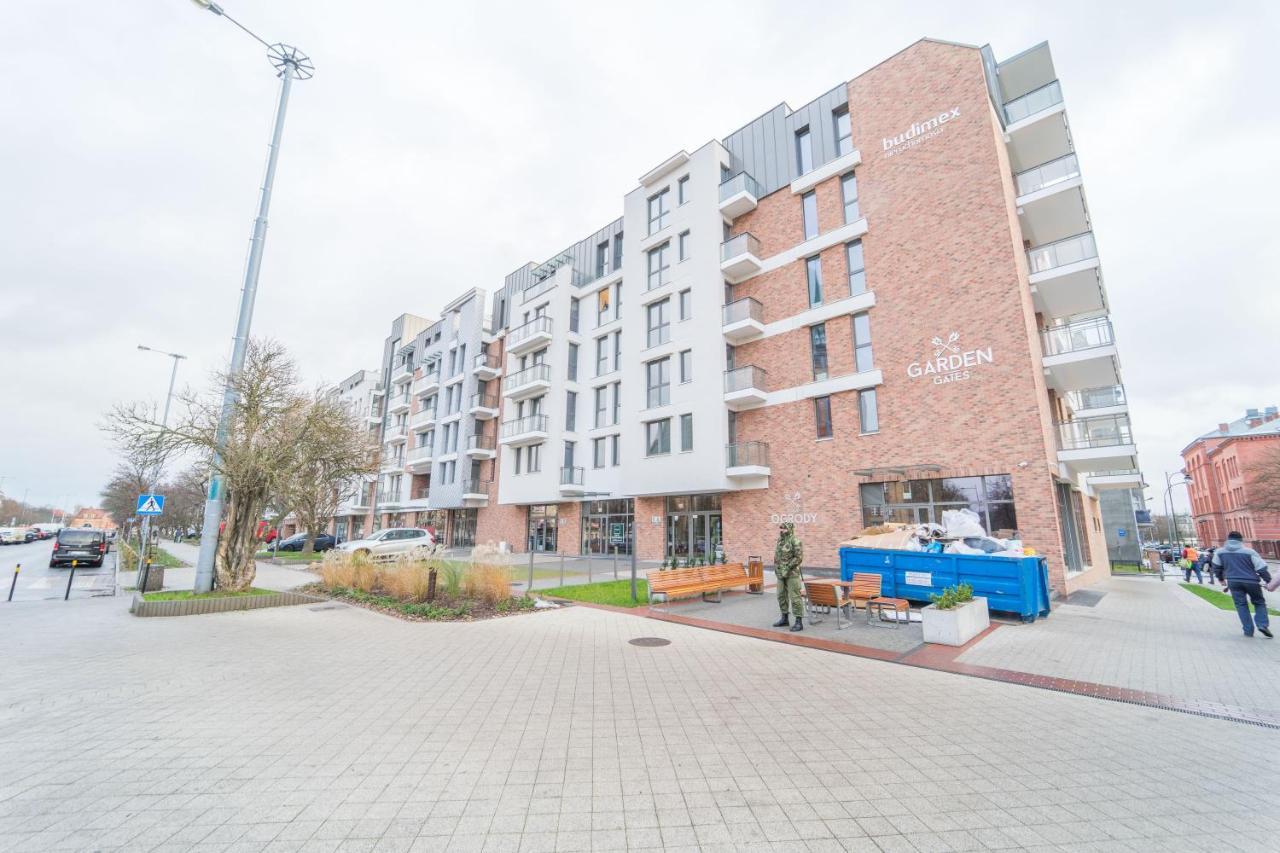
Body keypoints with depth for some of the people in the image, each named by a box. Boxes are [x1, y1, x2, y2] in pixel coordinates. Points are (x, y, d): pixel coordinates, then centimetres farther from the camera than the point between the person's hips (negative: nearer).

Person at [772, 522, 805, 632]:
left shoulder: (795, 542, -12)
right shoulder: (780, 541, 12)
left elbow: (799, 558, -17)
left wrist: (787, 567, -18)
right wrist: (776, 568, 9)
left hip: (792, 574, -8)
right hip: (781, 574, 8)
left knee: (795, 597, -6)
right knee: (781, 596, 13)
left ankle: (799, 622, 0)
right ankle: (784, 619, 24)